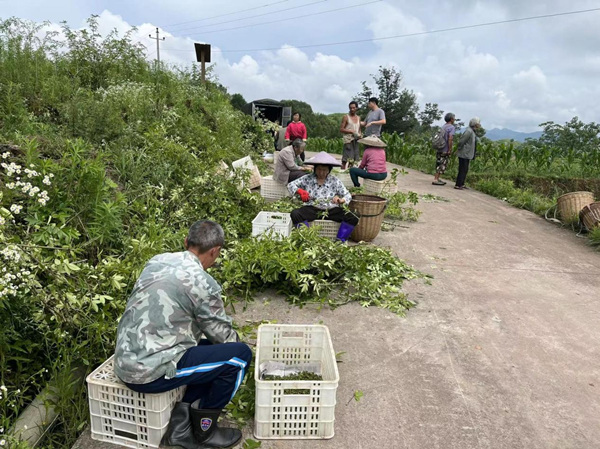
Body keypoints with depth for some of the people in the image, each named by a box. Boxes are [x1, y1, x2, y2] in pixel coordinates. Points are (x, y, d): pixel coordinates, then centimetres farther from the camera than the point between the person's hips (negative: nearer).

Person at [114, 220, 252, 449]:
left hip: (126, 361, 8)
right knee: (240, 355, -2)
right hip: (150, 371, -8)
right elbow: (222, 334, -3)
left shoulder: (157, 261, 5)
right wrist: (236, 341, 21)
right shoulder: (203, 283, -17)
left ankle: (180, 426, 17)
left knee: (210, 348, 20)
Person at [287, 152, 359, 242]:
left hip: (332, 211, 1)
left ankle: (340, 241, -11)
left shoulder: (335, 181, 5)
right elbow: (291, 185, 3)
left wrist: (341, 200, -20)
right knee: (295, 214, -29)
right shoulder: (308, 179, 4)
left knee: (353, 219, -22)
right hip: (312, 209, -1)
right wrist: (300, 191, -19)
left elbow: (348, 195, 5)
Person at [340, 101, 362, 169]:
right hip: (348, 139, -6)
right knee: (346, 158, -12)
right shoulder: (346, 117, 0)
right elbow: (341, 129, -5)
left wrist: (359, 135, 2)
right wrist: (351, 131, -15)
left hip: (355, 140, 6)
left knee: (355, 158, 4)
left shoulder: (358, 118, 17)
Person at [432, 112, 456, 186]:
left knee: (439, 164, 14)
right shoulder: (452, 127, -11)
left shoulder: (443, 127, 14)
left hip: (439, 149, 8)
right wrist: (450, 150, -17)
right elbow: (450, 139, -21)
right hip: (445, 150, -8)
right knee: (442, 166, -4)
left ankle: (436, 178, 19)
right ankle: (436, 180, -4)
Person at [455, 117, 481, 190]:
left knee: (465, 170, 14)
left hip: (467, 154, 10)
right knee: (462, 170, -6)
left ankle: (461, 184, 21)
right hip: (464, 154, -10)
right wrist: (459, 150, -8)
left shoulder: (472, 131, 13)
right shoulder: (469, 131, -17)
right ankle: (457, 185, -2)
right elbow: (461, 141, -20)